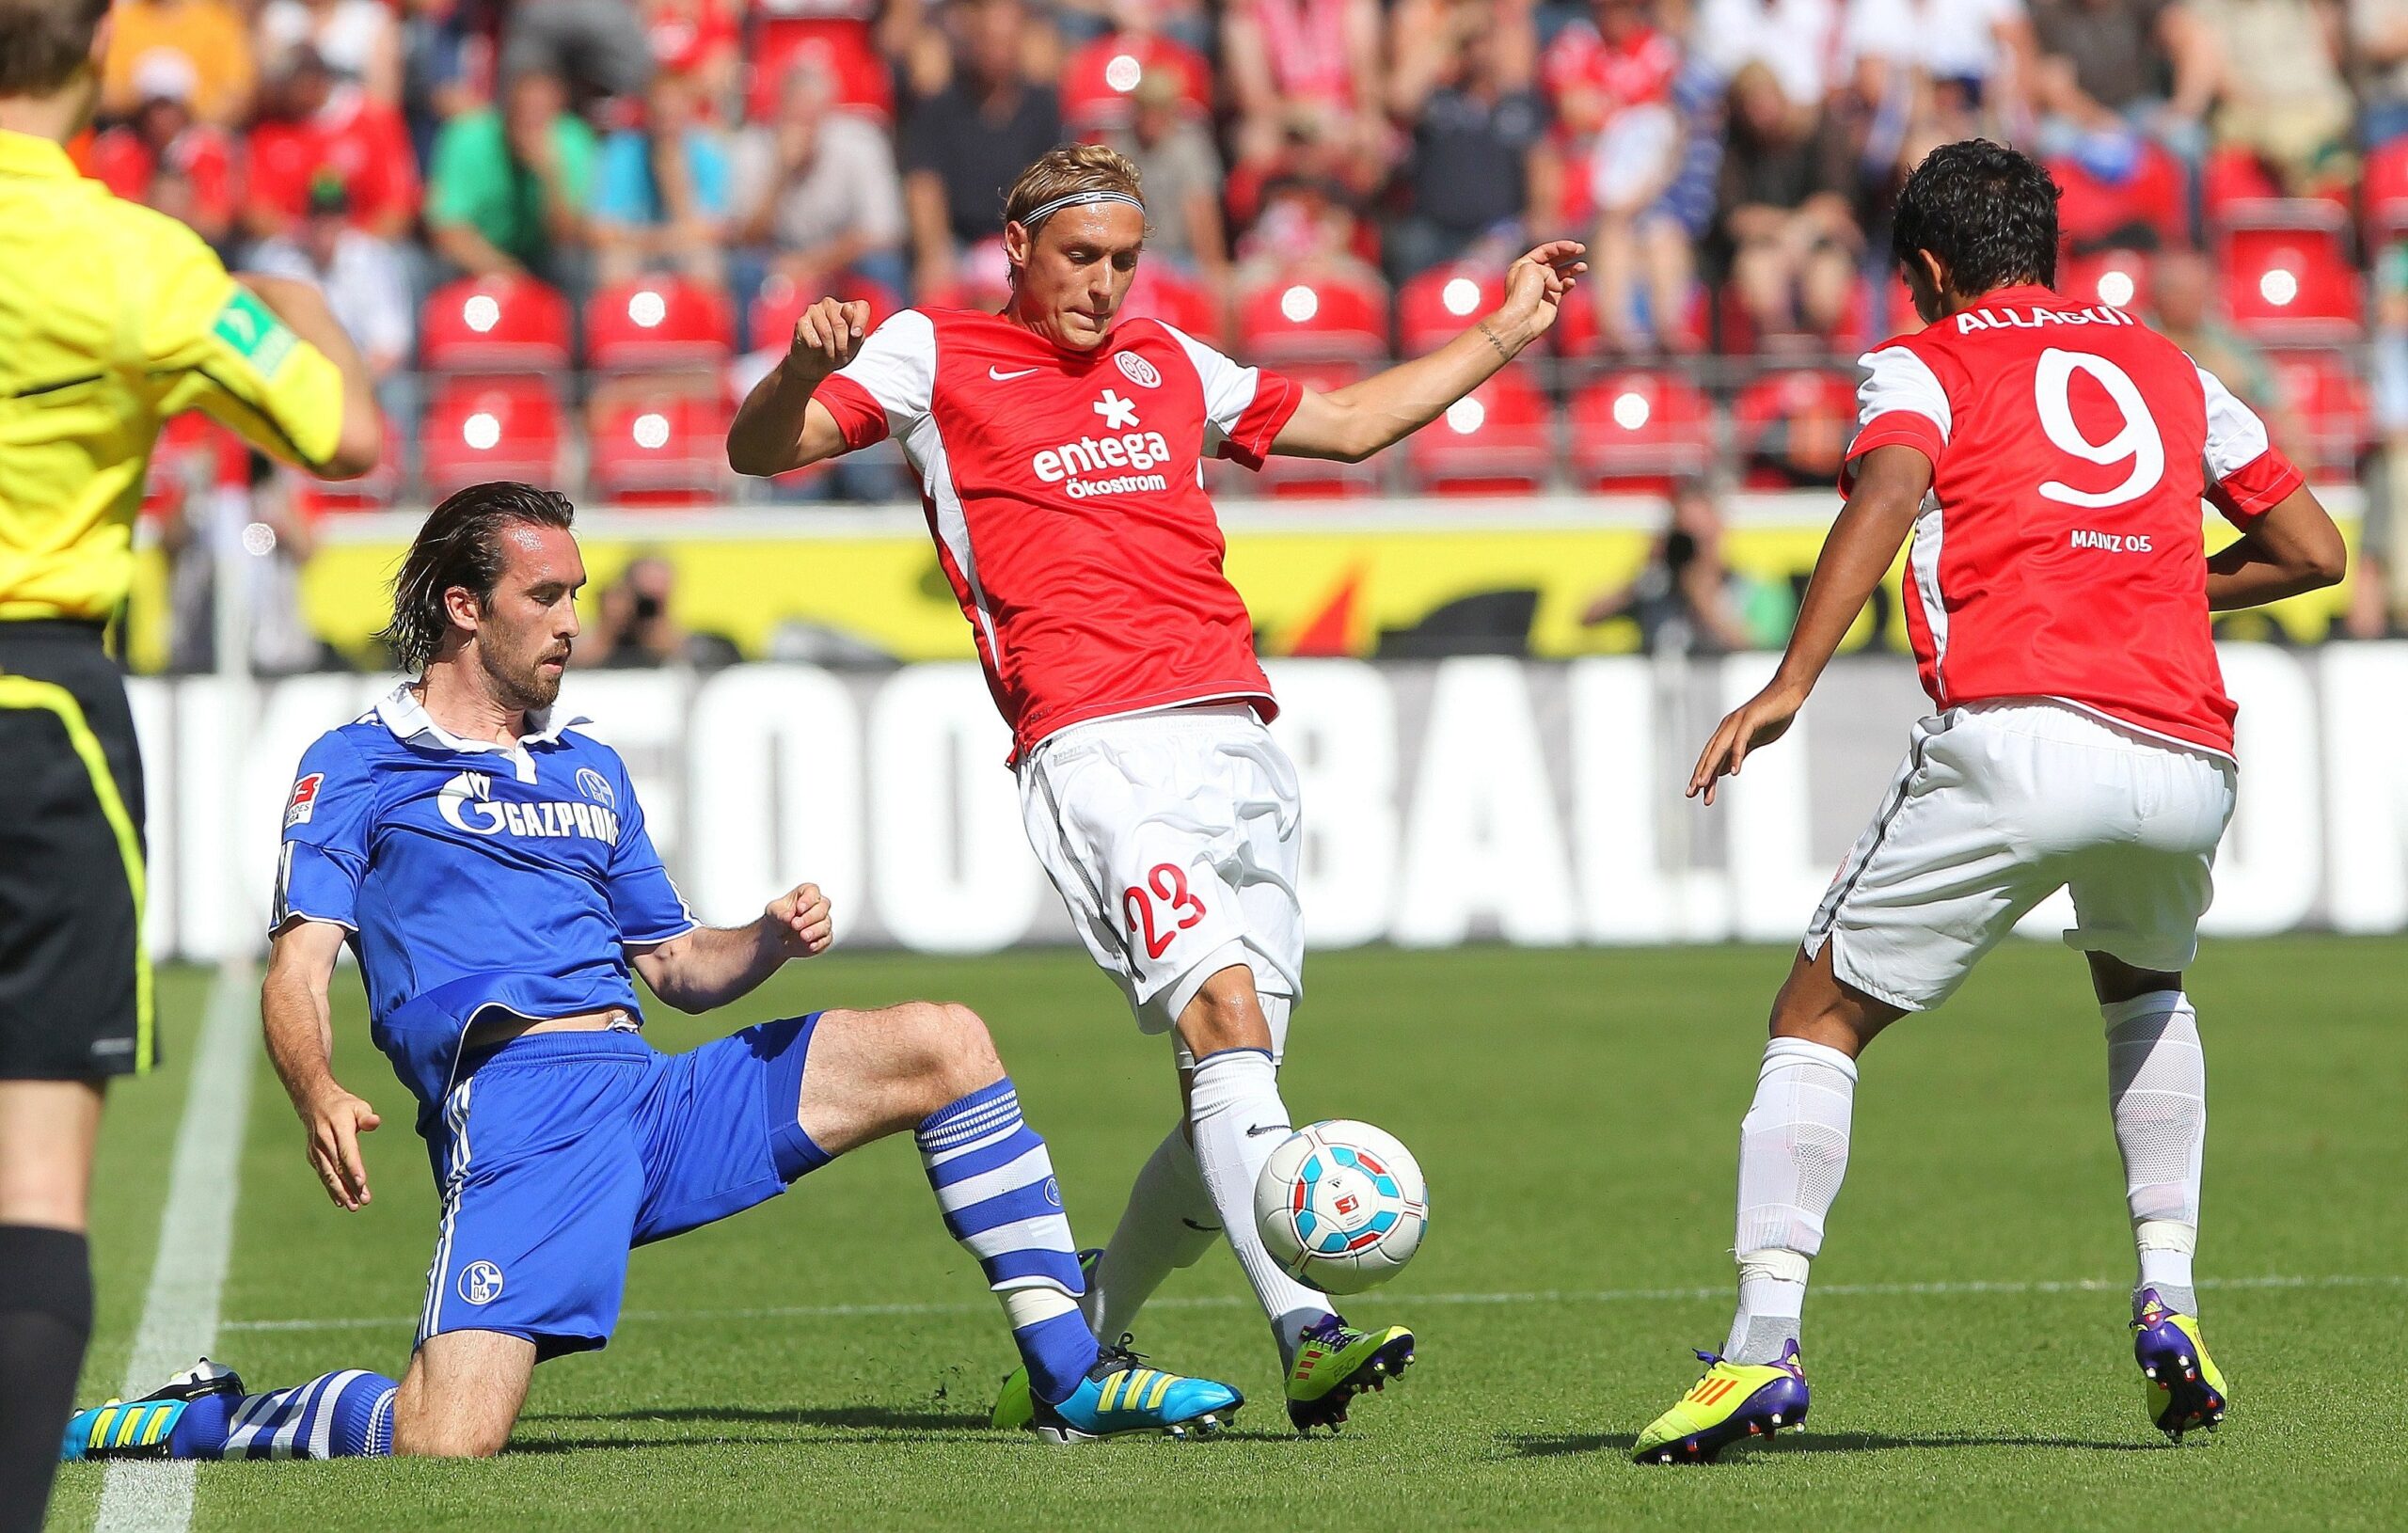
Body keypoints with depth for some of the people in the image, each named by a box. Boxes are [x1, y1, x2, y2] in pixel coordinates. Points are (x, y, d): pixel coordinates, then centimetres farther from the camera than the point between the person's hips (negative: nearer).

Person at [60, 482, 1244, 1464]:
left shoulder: (589, 769, 27)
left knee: (941, 1045, -2)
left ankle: (1073, 1378, 2)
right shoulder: (359, 767, 7)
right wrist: (320, 1098, -26)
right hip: (514, 1105, -7)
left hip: (659, 1100, 7)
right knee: (447, 1441, -26)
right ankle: (204, 1419, 2)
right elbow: (297, 974, -4)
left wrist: (768, 942, 8)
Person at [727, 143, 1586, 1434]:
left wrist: (1502, 332, 36)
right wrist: (804, 368, -20)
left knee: (1228, 1096, 1)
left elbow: (1349, 423, 36)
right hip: (1095, 747, -6)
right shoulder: (935, 356, 9)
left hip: (1236, 737, 6)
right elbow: (759, 450, 1)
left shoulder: (1166, 364, 25)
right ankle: (1306, 1330, -35)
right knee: (1223, 1014, -25)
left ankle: (1080, 1349, 19)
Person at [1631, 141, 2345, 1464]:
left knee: (1819, 1017, 9)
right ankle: (2168, 1299, 18)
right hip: (2186, 755, 4)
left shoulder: (1925, 363, 12)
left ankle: (1764, 1341, -6)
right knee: (2144, 990, 34)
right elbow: (2312, 550, 28)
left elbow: (1891, 486, -10)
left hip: (2017, 739, -4)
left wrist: (1789, 685, -20)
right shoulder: (2167, 367, 25)